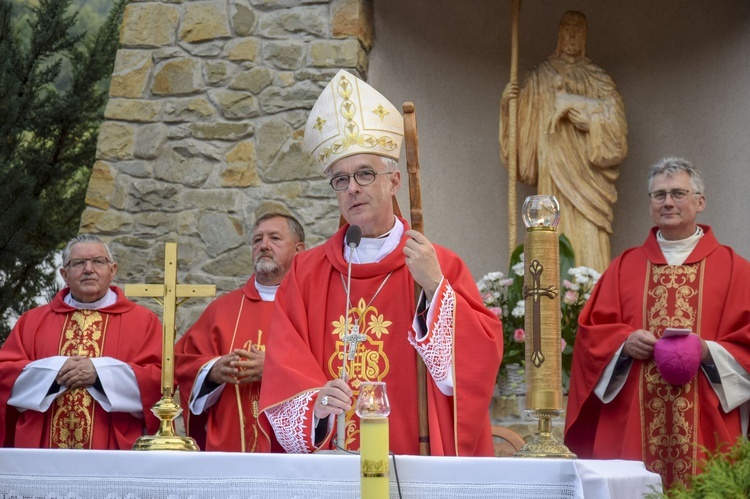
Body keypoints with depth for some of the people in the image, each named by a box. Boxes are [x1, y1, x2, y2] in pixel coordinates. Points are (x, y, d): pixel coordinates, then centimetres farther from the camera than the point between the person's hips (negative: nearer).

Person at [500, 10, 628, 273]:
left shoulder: (598, 78, 14)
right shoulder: (540, 77, 16)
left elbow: (614, 113, -1)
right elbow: (526, 120, 11)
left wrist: (576, 104, -7)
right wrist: (508, 101, -7)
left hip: (587, 170, 0)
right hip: (554, 170, 0)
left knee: (590, 240, -10)